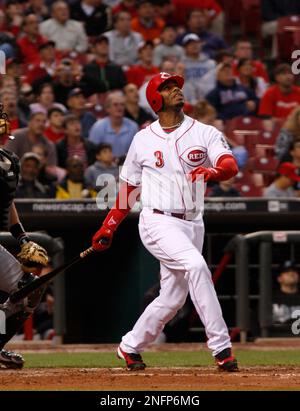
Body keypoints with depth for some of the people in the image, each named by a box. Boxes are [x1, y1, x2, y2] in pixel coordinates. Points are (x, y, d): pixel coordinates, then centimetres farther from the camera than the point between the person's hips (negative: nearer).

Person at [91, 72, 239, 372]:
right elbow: (129, 188, 14)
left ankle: (130, 347, 28)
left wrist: (213, 172, -37)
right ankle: (220, 346, -26)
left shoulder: (205, 133, 4)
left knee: (172, 298, 6)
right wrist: (108, 228, 13)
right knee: (195, 265, -27)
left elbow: (231, 165, -14)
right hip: (157, 221, -3)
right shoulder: (143, 140, 5)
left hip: (192, 224, 3)